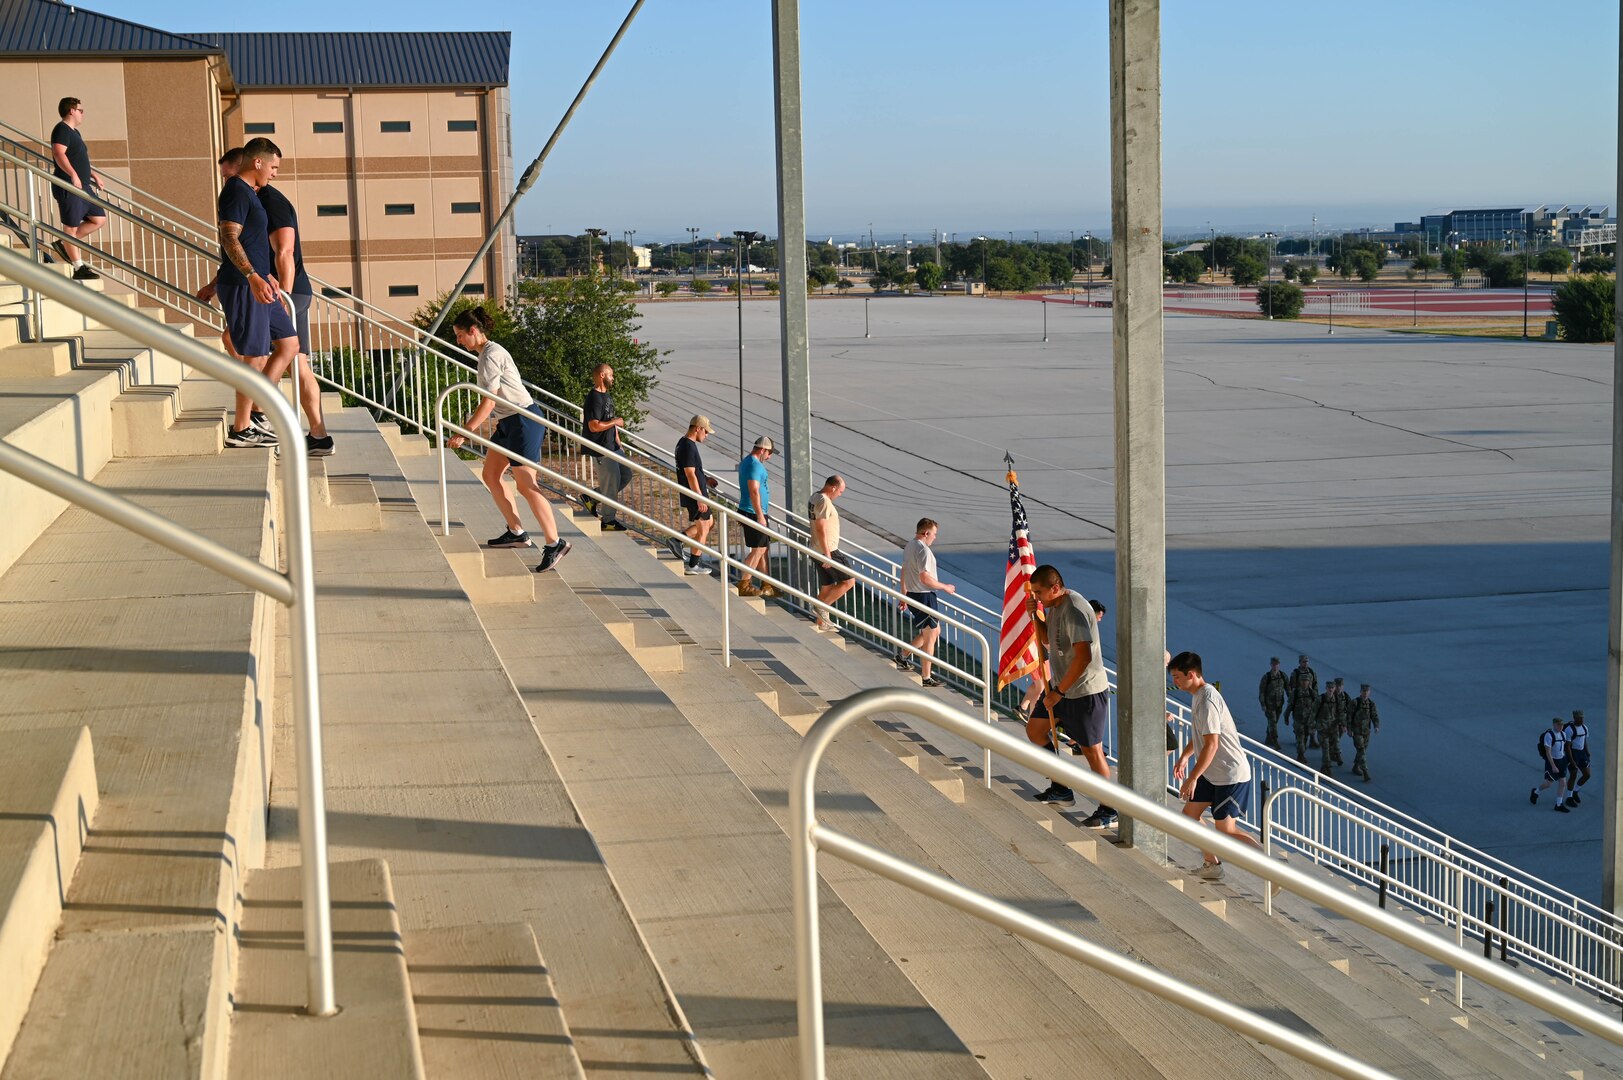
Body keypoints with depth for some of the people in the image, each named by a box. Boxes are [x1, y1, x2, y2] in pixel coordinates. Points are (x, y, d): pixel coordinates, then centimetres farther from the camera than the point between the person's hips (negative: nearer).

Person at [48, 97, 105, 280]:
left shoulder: (74, 132, 21)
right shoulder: (62, 130, -11)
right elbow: (58, 153, -26)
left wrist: (93, 175, 29)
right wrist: (73, 175, -36)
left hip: (82, 186, 10)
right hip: (68, 187, -10)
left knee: (99, 219, 10)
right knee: (71, 226, -3)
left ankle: (65, 244, 16)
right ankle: (79, 268, 0)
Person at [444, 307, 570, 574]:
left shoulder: (491, 355, -17)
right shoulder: (487, 353, 13)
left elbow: (489, 403, -21)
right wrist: (473, 419, 25)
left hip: (522, 421, -10)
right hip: (508, 422, 10)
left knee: (526, 485, -9)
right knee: (490, 474, 14)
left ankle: (554, 544, -3)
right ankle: (516, 533, 20)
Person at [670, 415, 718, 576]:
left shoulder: (683, 443, 12)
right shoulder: (689, 447, -20)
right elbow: (690, 475, -23)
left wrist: (705, 479, 16)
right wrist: (700, 498, -22)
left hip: (692, 494, 10)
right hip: (695, 494, -10)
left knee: (708, 521, 21)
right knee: (703, 528, 2)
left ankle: (677, 540, 13)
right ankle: (693, 566, 9)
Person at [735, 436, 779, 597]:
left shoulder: (746, 462, 17)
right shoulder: (755, 465, -17)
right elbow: (754, 491, -24)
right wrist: (760, 515, -23)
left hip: (748, 511, 11)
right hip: (753, 513, -11)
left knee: (763, 548, 13)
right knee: (758, 550, -6)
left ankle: (767, 585, 17)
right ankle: (744, 585, -4)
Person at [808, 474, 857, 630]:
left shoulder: (815, 498, 12)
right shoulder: (824, 502, -20)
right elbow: (821, 529, -24)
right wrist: (827, 555, -22)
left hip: (819, 550, 10)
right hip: (828, 550, -10)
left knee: (826, 587, 15)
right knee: (849, 580, -2)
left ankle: (821, 622, 21)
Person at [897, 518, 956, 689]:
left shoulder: (909, 546, 11)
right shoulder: (923, 550, -19)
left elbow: (904, 573, 18)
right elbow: (925, 578, -25)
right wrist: (945, 587, -14)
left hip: (912, 595, 10)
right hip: (924, 596, -10)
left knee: (935, 631, 22)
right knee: (930, 637, 0)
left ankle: (903, 655, 23)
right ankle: (926, 678, 5)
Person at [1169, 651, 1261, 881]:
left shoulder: (1207, 700, -23)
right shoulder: (1197, 695, 10)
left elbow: (1211, 744, -27)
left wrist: (1192, 778, -24)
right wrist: (1184, 756, 29)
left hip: (1231, 775, -10)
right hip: (1212, 773, 10)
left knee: (1226, 830, -9)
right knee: (1189, 815, 11)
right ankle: (1211, 865, 23)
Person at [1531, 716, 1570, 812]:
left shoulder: (1563, 734, 2)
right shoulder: (1548, 735, -21)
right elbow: (1548, 752, -23)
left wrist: (1565, 760, 20)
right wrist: (1553, 766, -25)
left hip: (1561, 761, 6)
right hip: (1551, 761, -6)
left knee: (1563, 783, 2)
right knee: (1548, 783, 3)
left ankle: (1559, 805, 9)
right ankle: (1535, 792, 32)